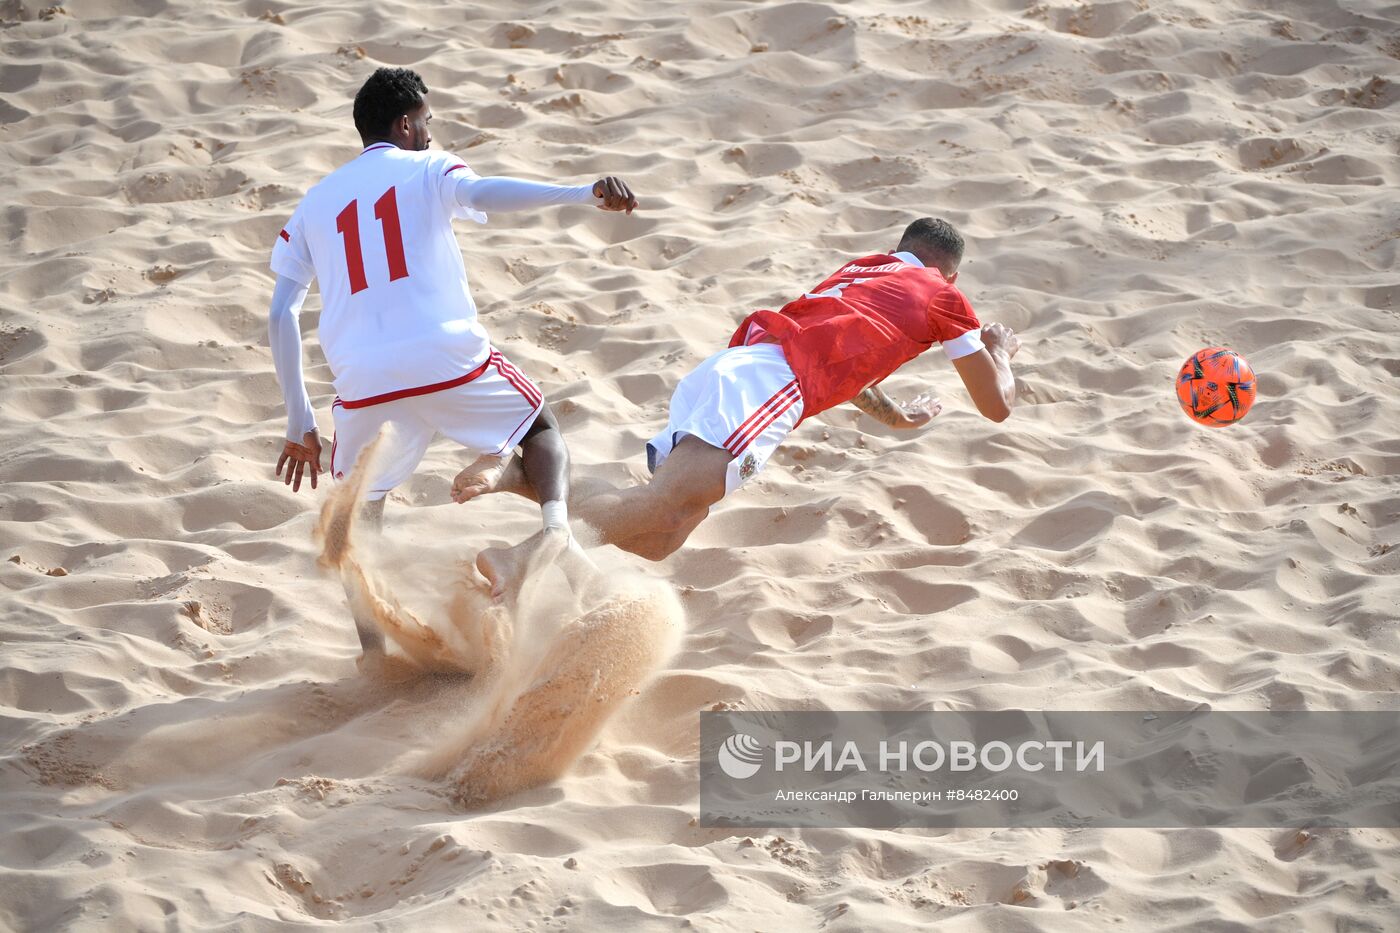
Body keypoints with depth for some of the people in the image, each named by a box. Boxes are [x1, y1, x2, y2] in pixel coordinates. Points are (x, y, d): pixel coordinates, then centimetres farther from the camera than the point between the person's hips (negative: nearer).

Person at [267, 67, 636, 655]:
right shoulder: (427, 168, 12)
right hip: (450, 358, -2)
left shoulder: (316, 201, 22)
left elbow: (280, 314, 15)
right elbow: (480, 193, -13)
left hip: (364, 381, 2)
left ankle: (375, 662, 9)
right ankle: (555, 521, -7)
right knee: (541, 428, 25)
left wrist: (299, 423, 18)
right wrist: (582, 194, -27)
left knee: (358, 513, 24)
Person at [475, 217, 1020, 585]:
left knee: (658, 540, 3)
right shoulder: (943, 296, 21)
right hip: (769, 379, -8)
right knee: (671, 504, -28)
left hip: (724, 365, 8)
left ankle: (523, 476, -13)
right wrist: (1000, 351, 49)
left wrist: (895, 416, 74)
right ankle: (518, 560, -49)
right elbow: (996, 405, 27)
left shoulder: (862, 267, 40)